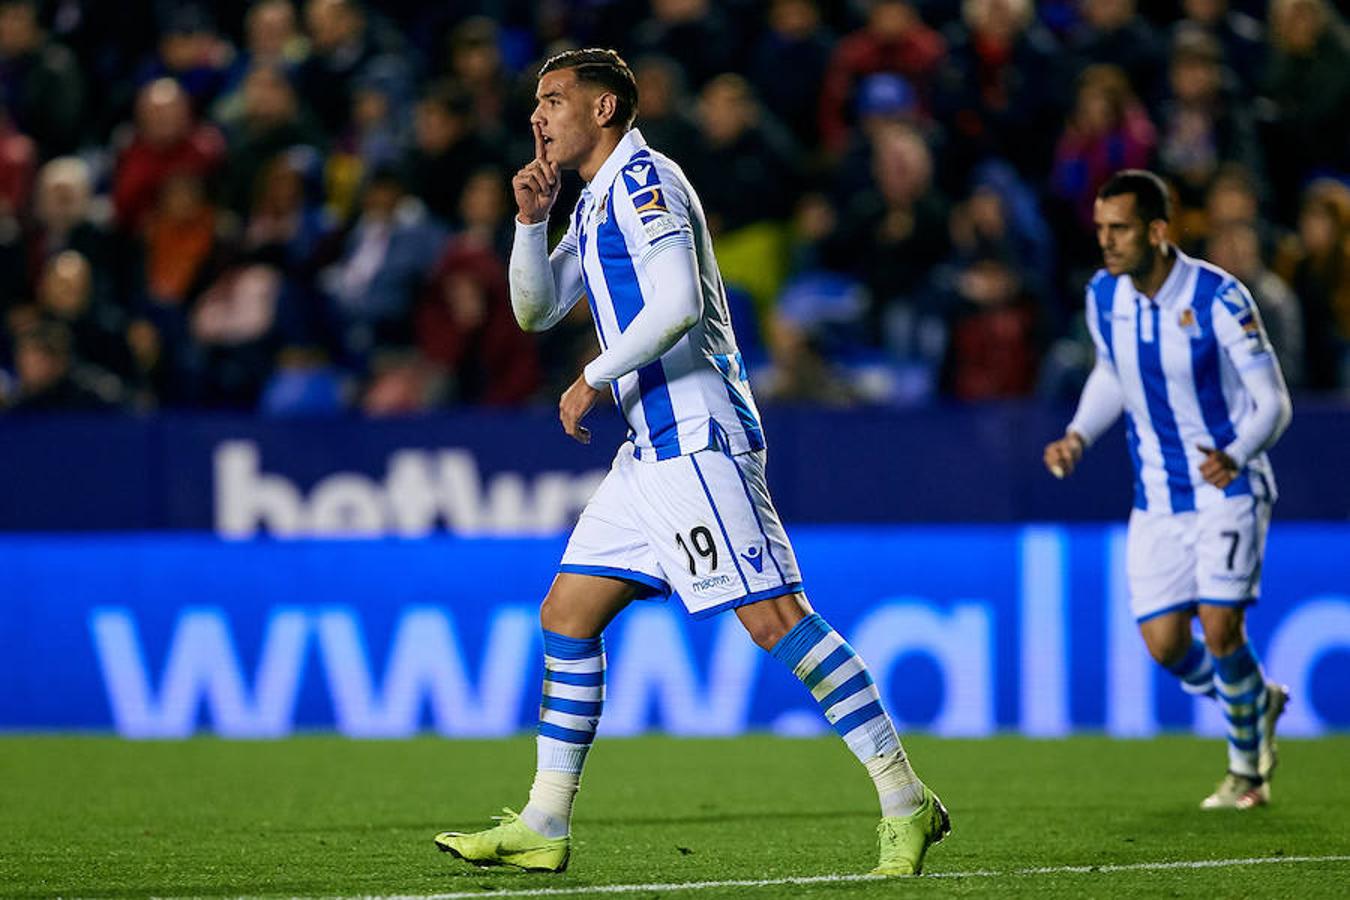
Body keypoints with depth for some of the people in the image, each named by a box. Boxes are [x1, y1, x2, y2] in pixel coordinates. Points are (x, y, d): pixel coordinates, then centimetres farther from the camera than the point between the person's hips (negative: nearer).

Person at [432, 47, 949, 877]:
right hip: (656, 447, 10)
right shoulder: (598, 200, 21)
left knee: (775, 617, -14)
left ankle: (905, 801, -12)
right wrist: (531, 219, 9)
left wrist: (595, 379, -13)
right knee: (568, 614, 8)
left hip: (697, 438, -10)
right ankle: (543, 829, 12)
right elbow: (536, 309, 24)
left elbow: (679, 304, -21)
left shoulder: (642, 178, -9)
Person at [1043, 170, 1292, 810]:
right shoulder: (1103, 296, -3)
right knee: (1164, 644, -3)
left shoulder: (1218, 298, -19)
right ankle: (1257, 704, 28)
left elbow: (1273, 401, -15)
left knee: (1220, 630, -16)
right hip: (1157, 499, 5)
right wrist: (1079, 437, 0)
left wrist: (1236, 456, -33)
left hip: (1229, 488, -5)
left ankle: (1246, 767, 10)